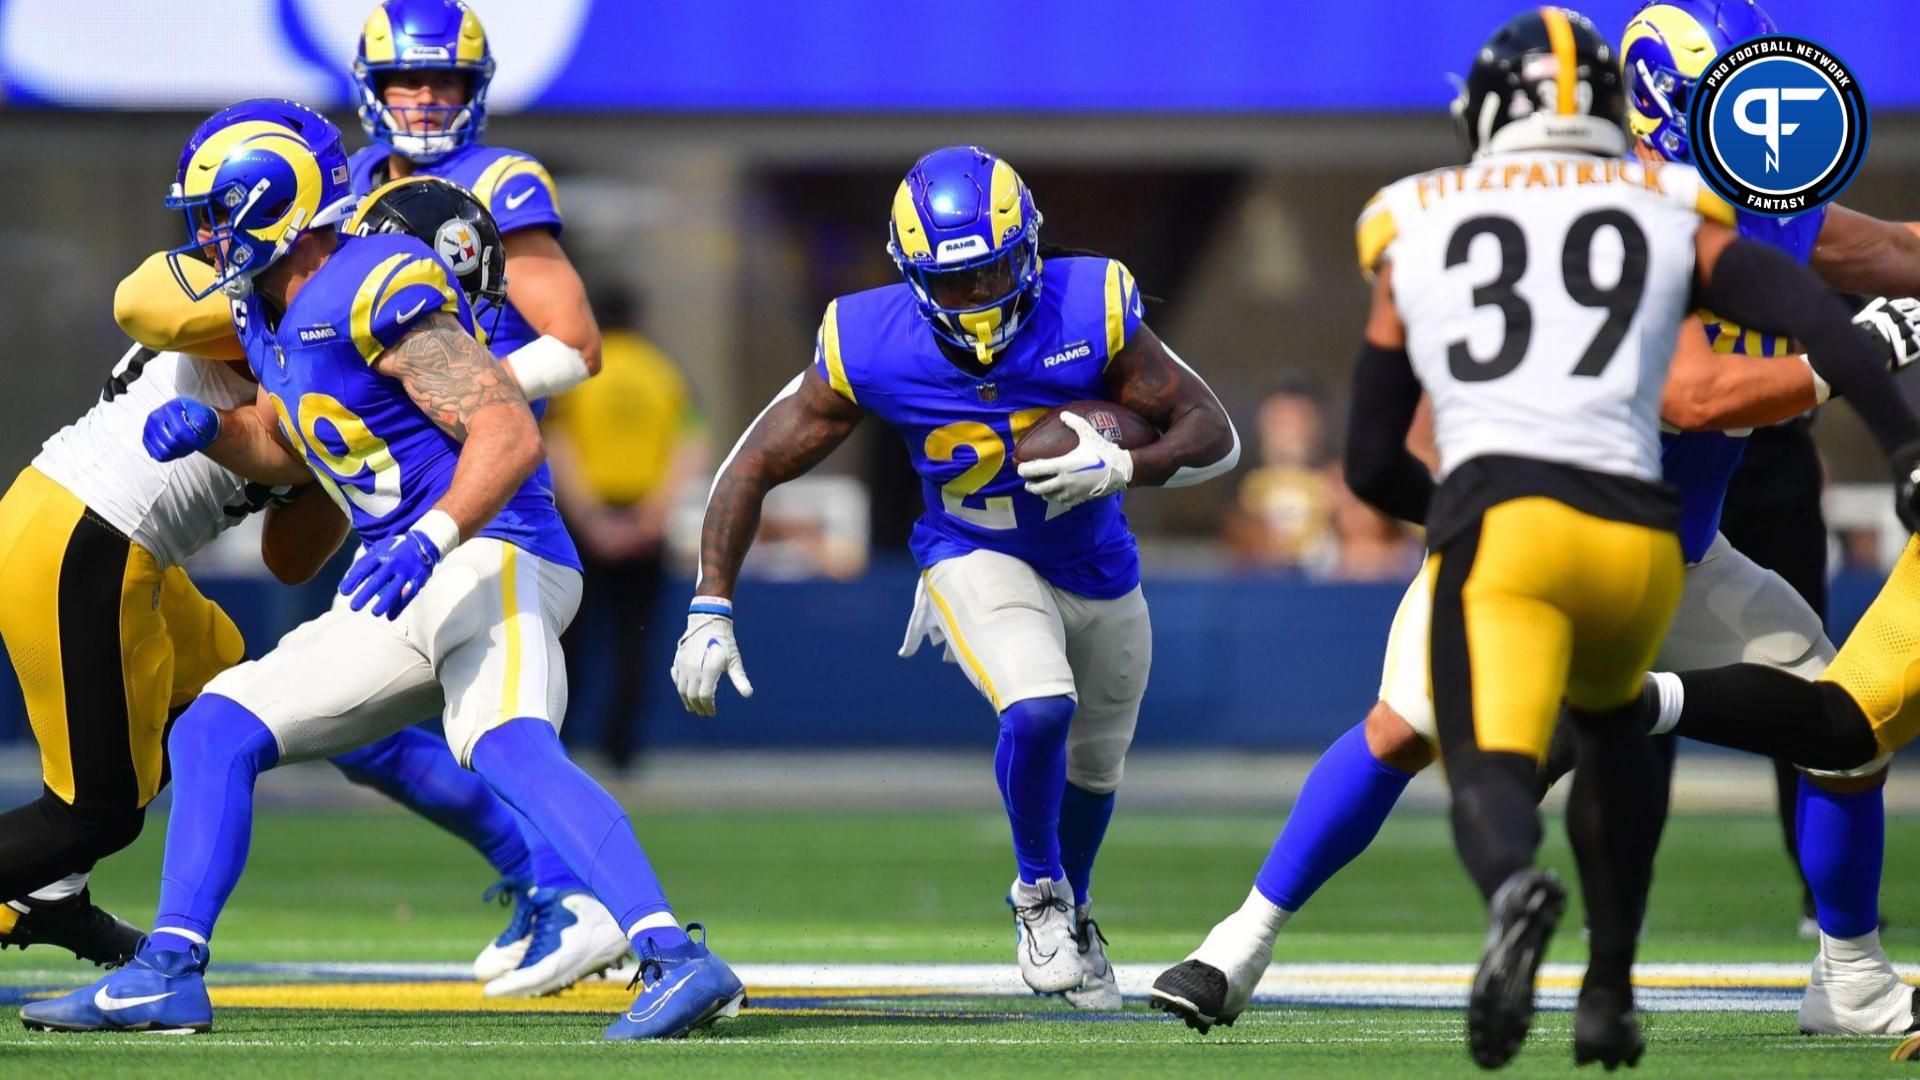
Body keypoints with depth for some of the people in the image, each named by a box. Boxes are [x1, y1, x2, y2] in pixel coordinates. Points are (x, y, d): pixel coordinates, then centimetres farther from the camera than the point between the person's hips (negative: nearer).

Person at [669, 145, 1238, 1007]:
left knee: (1093, 764, 21)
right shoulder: (869, 348, -26)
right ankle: (1040, 894, -2)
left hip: (1097, 571, 3)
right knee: (1039, 710, -30)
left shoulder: (1090, 312, -26)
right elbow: (755, 467, -15)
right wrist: (710, 614, -19)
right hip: (978, 563, -3)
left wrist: (1123, 469, -39)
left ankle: (1071, 916, 52)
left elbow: (1215, 437, -19)